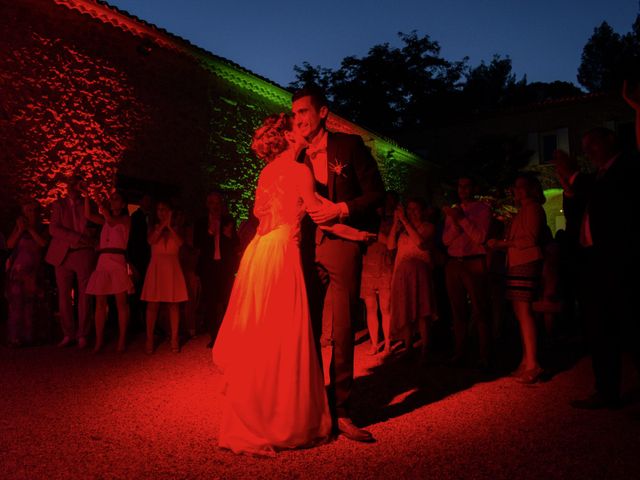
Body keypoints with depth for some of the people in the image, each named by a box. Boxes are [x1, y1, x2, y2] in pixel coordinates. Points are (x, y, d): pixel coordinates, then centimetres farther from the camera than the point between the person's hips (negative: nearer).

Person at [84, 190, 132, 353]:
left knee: (121, 302, -3)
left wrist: (99, 202, -11)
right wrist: (86, 196, 0)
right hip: (102, 262, 5)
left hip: (118, 262, -5)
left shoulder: (126, 219, 5)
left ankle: (122, 340, 2)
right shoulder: (105, 220, 20)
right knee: (100, 303, 3)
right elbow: (88, 215, 6)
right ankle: (99, 340, 7)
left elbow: (112, 221, -13)